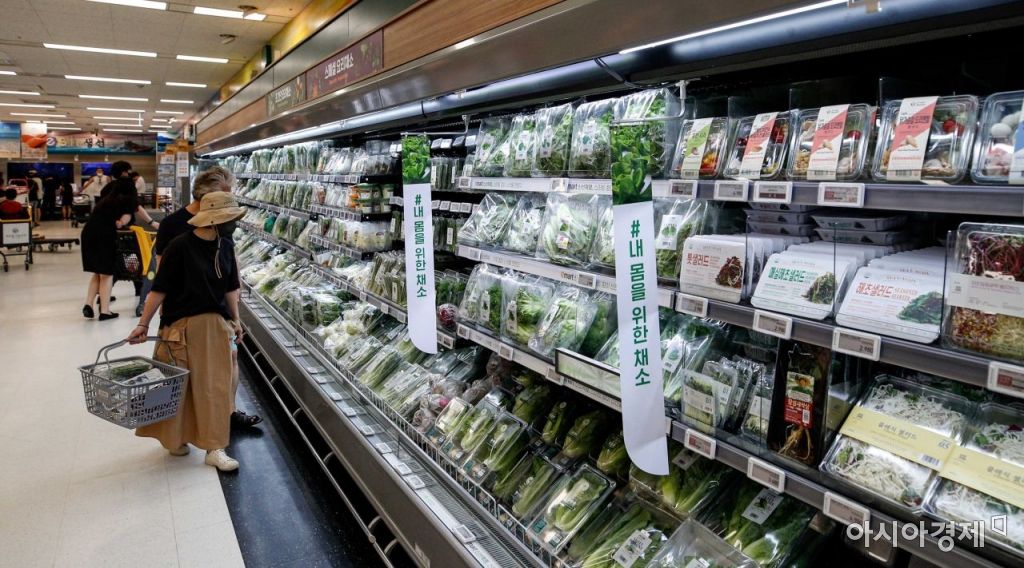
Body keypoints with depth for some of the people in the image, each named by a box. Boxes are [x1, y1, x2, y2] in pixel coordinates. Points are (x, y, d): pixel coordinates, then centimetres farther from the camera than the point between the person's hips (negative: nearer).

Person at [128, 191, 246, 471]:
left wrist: (235, 320, 11)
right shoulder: (181, 246, -14)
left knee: (216, 385, 5)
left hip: (216, 324, 5)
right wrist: (143, 324, -9)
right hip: (181, 325, -5)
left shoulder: (225, 246, 3)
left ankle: (215, 447, 13)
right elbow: (159, 288, -10)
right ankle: (175, 438, 30)